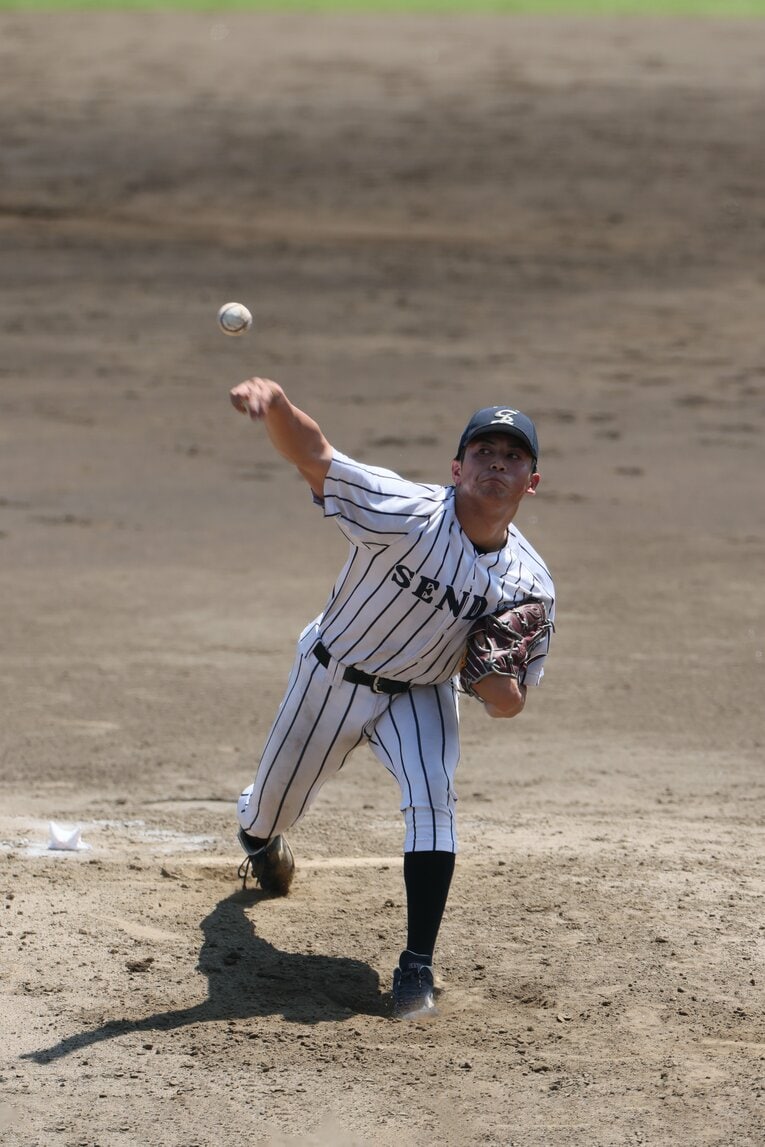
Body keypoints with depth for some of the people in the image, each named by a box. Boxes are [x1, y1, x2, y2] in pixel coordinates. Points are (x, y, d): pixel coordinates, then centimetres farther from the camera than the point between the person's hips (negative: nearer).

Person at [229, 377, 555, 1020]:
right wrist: (274, 400, -62)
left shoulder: (531, 586, -19)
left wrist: (489, 670, -35)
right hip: (331, 678, -1)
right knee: (275, 805, 16)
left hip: (419, 695, 1)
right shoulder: (407, 513, -29)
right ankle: (257, 833, 57)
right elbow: (312, 454, -40)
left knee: (432, 800, -25)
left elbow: (509, 705, -10)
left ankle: (417, 967, -18)